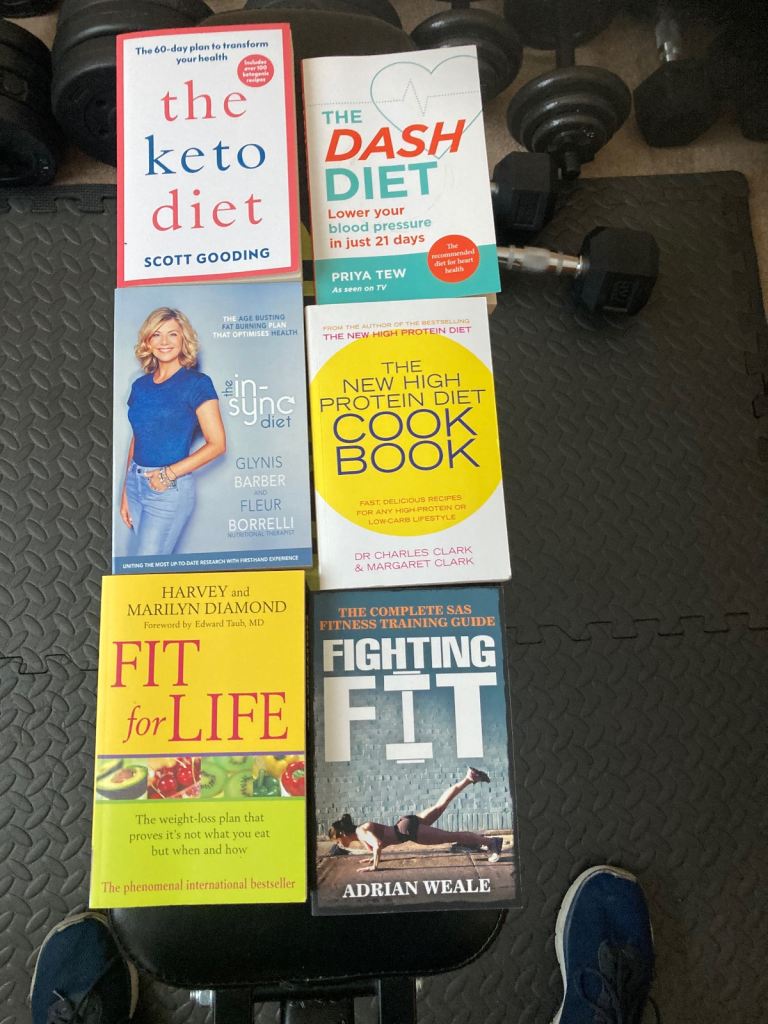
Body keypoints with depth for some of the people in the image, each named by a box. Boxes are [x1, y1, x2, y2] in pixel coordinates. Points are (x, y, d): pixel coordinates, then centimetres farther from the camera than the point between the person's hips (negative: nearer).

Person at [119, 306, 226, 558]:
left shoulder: (197, 383, -7)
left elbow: (217, 444, -11)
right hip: (136, 483, 6)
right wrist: (125, 492, 12)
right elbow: (136, 439, 15)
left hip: (170, 489, -6)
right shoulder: (140, 385, 10)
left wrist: (170, 473, -15)